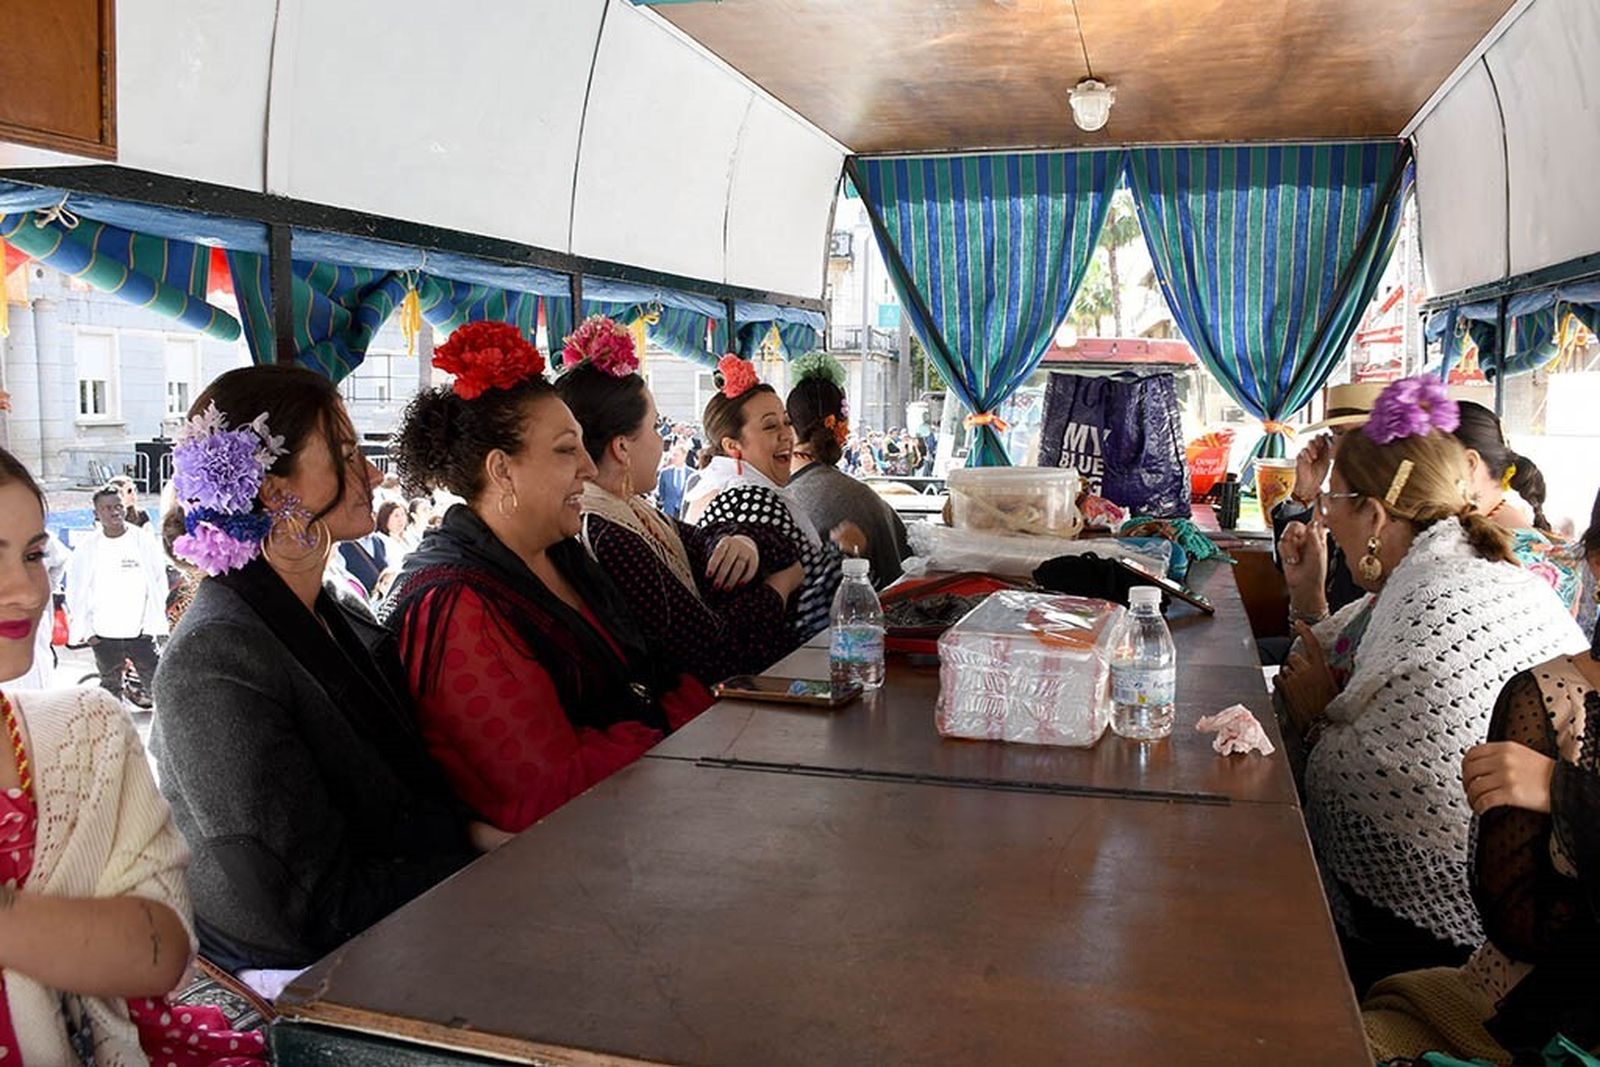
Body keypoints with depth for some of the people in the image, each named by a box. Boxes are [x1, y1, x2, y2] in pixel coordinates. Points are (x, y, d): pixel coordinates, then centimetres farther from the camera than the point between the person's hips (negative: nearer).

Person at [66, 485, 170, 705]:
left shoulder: (145, 543, -2)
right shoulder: (86, 548, -1)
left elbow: (160, 584, 2)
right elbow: (75, 592, 4)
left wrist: (154, 624, -2)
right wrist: (85, 630, -1)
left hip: (140, 631, -1)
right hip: (103, 635, 1)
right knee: (110, 686, 13)